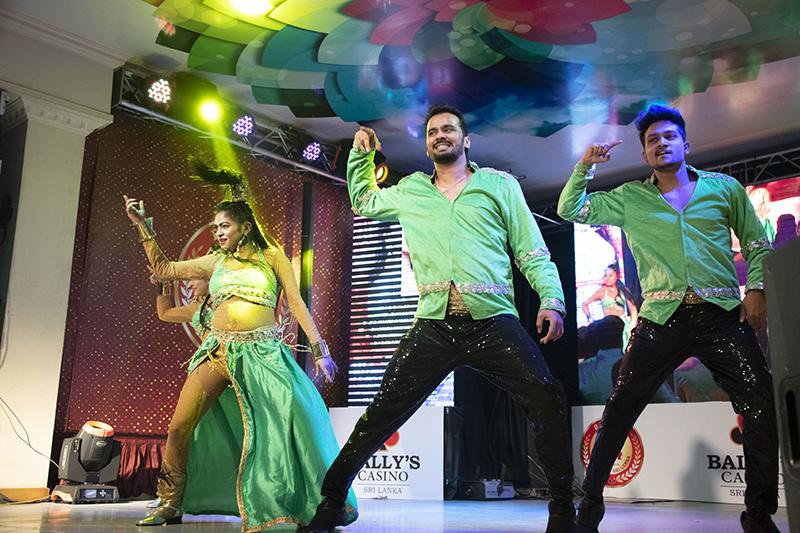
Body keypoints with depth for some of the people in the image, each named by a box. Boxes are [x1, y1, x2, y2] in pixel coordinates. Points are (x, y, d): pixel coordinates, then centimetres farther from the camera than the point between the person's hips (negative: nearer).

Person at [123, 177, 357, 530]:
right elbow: (163, 270, 19)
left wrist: (318, 348, -3)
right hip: (218, 350, 4)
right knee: (179, 427, -2)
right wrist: (143, 226, 14)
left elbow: (296, 303, 4)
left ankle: (318, 504, -2)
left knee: (295, 419, -16)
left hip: (262, 351, -3)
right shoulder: (215, 262, 17)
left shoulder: (272, 257, 8)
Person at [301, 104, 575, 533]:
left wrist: (551, 300, -6)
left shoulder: (500, 184, 13)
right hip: (433, 326, 2)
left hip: (493, 323, -1)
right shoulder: (409, 192, 20)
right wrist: (361, 154, 27)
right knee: (381, 414, -2)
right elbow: (363, 203, 39)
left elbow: (532, 252, 9)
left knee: (548, 401, -16)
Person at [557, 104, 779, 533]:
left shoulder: (725, 188, 14)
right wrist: (585, 166, 4)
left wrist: (757, 287, 0)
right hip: (662, 317, 0)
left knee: (763, 406, -7)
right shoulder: (629, 199, 14)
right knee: (619, 409, -5)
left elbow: (756, 244, 15)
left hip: (723, 315, 1)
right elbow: (570, 209, 15)